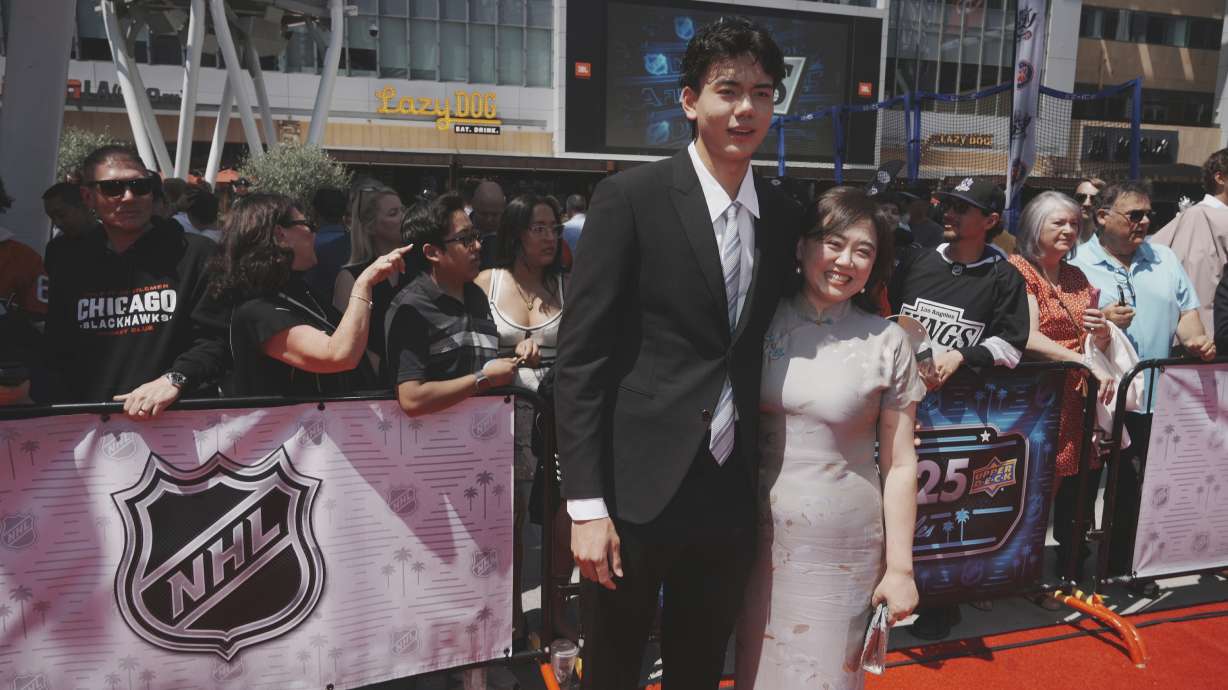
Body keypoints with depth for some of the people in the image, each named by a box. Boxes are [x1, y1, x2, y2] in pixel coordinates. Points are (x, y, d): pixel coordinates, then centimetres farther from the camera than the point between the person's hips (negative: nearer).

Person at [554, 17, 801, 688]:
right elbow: (579, 357, -11)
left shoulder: (783, 217, 7)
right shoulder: (629, 198, -9)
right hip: (636, 492, -4)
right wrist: (586, 505, -14)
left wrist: (762, 475, 10)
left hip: (731, 498, 4)